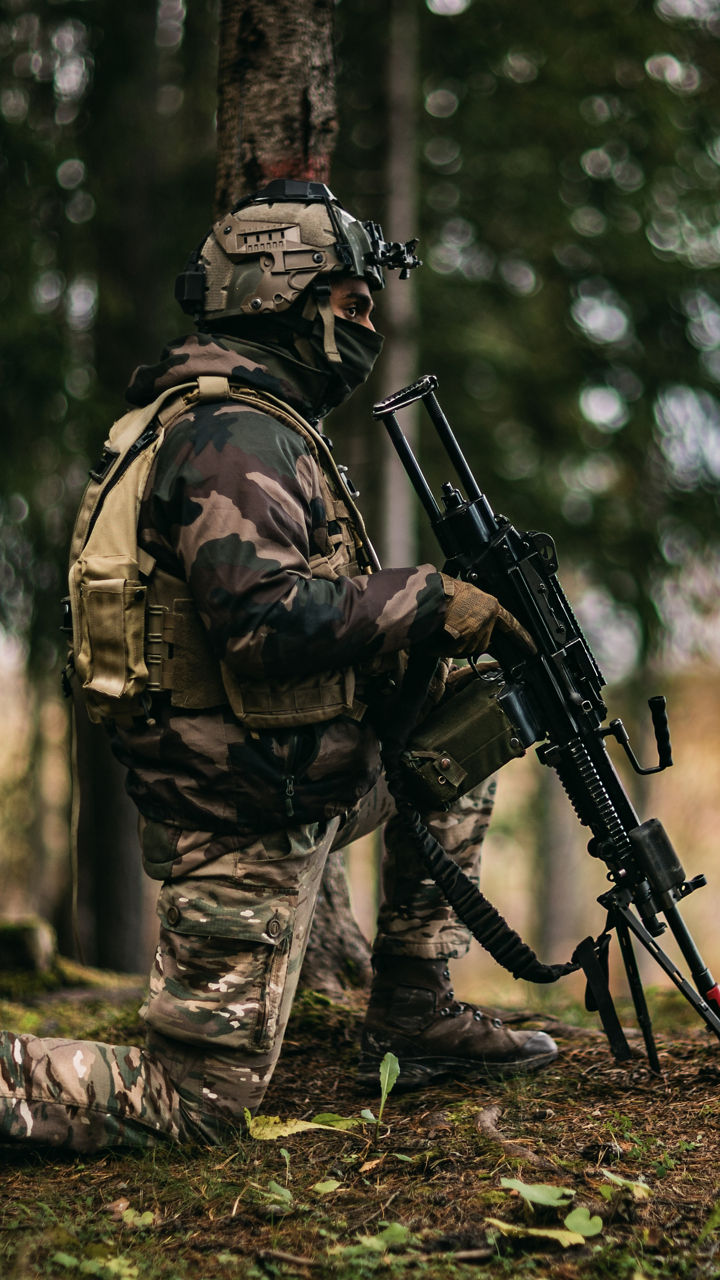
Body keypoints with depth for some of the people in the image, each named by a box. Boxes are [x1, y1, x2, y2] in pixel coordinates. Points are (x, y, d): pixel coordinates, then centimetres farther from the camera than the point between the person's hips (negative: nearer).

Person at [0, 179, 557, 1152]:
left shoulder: (261, 426, 15)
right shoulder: (238, 435, -19)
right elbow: (265, 617, -31)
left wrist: (417, 615, 6)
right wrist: (429, 601, -21)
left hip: (292, 771, 10)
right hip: (248, 815, -10)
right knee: (200, 1100, -4)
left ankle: (414, 1018, 22)